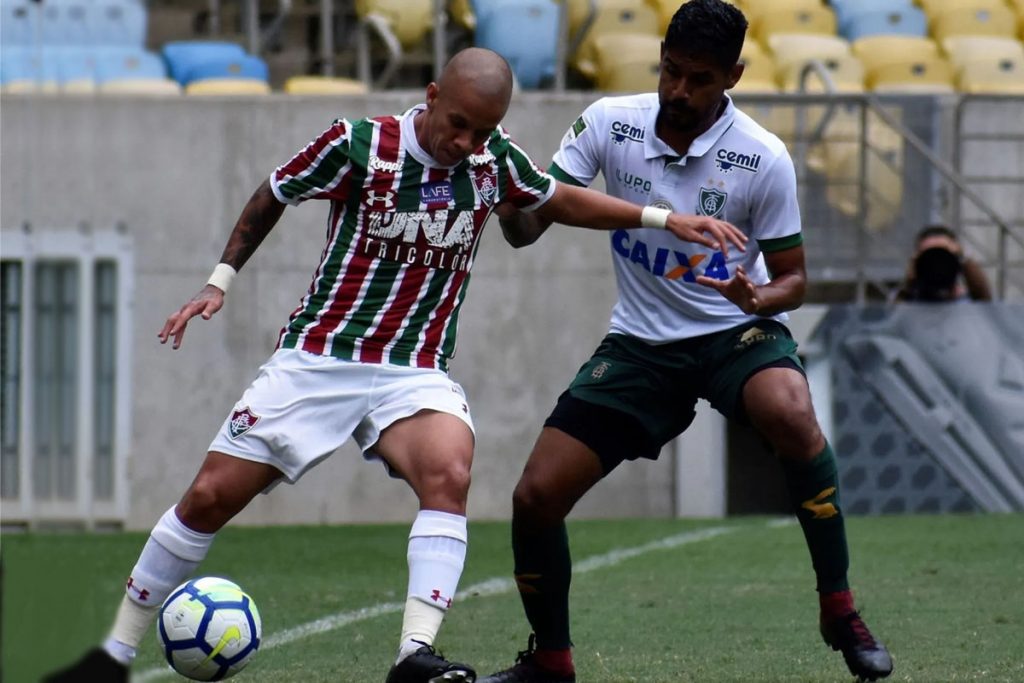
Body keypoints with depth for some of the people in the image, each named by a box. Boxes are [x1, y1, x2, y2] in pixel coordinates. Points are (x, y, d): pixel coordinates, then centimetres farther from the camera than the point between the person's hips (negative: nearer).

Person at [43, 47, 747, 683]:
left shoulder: (494, 161, -1)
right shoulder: (357, 145, -10)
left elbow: (565, 201, 17)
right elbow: (271, 198, 6)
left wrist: (665, 218, 11)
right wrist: (220, 281, 1)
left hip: (416, 372, 1)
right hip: (316, 358, -1)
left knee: (449, 470, -31)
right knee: (210, 497, -5)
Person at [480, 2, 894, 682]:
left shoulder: (764, 159, -15)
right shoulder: (609, 122, -7)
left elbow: (792, 278, -5)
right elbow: (528, 229, -6)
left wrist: (757, 298, -28)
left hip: (736, 332, -3)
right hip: (640, 341, 3)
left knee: (791, 415, -37)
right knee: (536, 495, -7)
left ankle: (841, 610, -22)